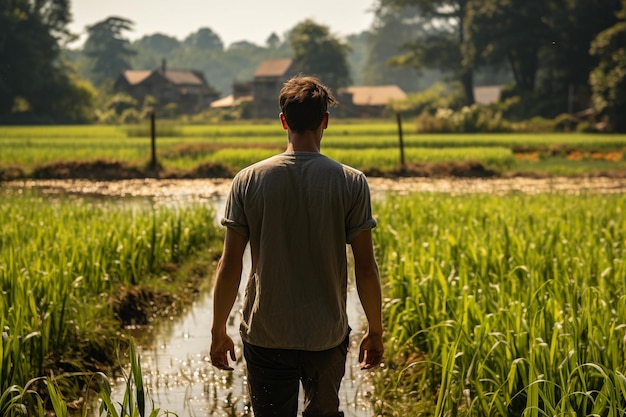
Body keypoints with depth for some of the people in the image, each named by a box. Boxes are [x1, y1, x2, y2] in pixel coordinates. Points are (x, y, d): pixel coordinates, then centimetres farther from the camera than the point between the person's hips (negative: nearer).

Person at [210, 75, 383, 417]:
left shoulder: (248, 181, -5)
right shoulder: (351, 183, -8)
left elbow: (229, 265, -4)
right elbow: (365, 267, -6)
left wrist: (218, 331, 7)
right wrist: (375, 331, 7)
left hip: (266, 335, 0)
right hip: (327, 335, 0)